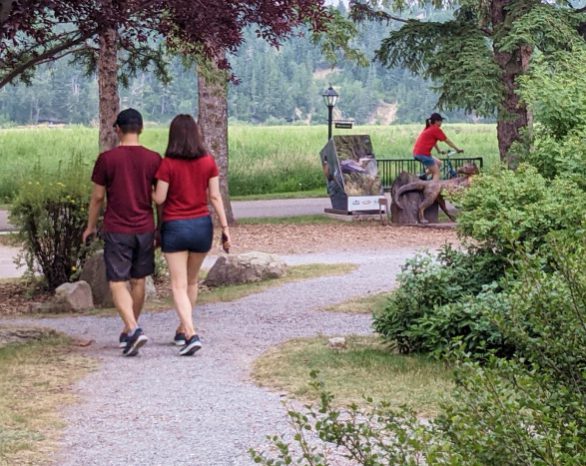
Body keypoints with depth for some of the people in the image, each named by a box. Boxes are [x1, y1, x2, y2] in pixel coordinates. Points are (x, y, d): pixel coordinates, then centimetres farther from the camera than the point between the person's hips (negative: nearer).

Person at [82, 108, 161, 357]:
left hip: (116, 231, -3)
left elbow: (97, 197, -2)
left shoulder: (107, 159, -8)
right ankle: (128, 332, 26)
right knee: (138, 282, 15)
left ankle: (133, 329, -20)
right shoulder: (154, 159, -1)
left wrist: (90, 227, 11)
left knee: (118, 283, -1)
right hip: (145, 230, 3)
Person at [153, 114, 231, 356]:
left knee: (179, 285, -2)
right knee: (191, 282, 20)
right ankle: (183, 330, 31)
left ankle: (191, 334, -18)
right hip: (202, 225, 3)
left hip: (175, 227, -3)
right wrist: (225, 227, 2)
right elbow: (215, 196, -3)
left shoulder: (168, 164, -11)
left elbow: (159, 199, -10)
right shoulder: (208, 162, -3)